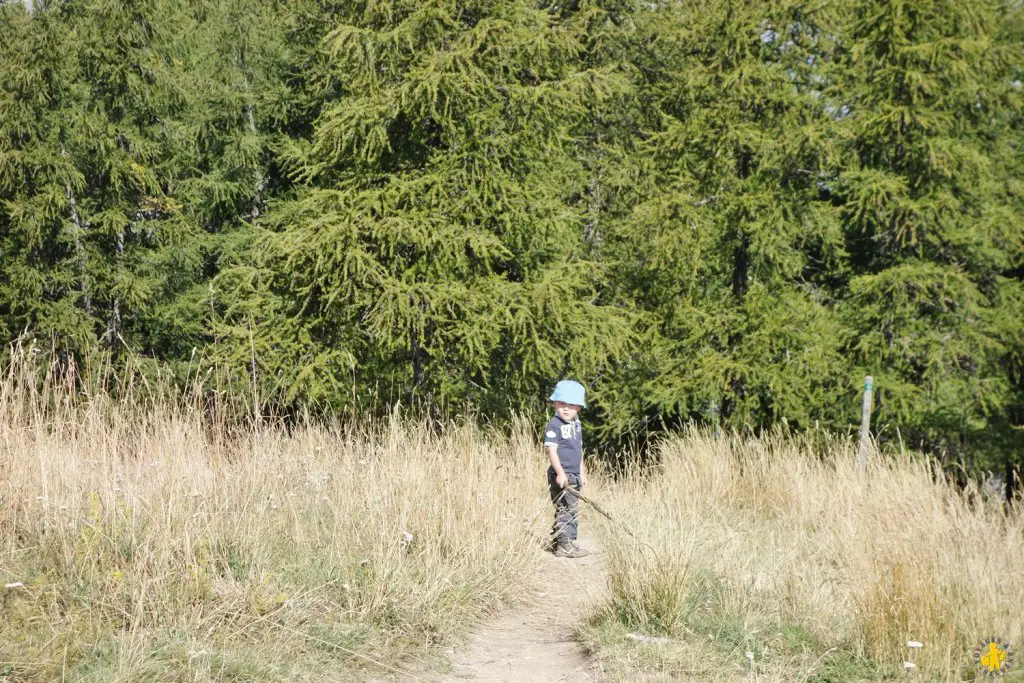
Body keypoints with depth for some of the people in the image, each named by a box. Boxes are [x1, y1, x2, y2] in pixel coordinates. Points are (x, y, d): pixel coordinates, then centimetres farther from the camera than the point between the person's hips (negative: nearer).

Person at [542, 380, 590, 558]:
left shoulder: (576, 426, 15)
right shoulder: (554, 425, -12)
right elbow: (551, 450, -18)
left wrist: (581, 473, 22)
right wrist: (560, 473, -25)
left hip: (573, 475, 9)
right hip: (561, 475, -9)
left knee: (571, 510, 13)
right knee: (567, 509, -11)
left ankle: (558, 541, 21)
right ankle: (565, 545, -9)